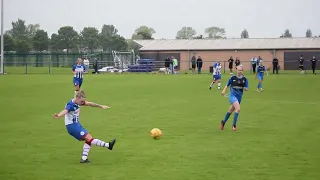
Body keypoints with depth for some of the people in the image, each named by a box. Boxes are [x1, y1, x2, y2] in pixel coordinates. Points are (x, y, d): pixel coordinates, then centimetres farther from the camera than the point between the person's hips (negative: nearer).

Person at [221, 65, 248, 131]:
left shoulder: (244, 79, 1)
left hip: (239, 97, 4)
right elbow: (227, 85, 10)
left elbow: (246, 88, 1)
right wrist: (224, 90, -2)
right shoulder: (233, 78, -3)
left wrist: (244, 88, -21)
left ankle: (223, 122, 40)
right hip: (232, 95, -4)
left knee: (230, 110, 18)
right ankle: (234, 125, -15)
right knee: (238, 109, -24)